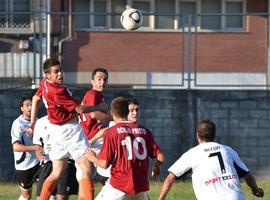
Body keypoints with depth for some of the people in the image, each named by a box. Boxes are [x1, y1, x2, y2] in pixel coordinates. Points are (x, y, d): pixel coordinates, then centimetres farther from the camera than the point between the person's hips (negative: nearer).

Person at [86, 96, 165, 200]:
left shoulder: (111, 132, -3)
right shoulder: (144, 131, 8)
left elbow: (105, 163, -7)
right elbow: (160, 157, 6)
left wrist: (93, 158, 15)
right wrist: (157, 166, 29)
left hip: (119, 185, -4)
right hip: (141, 185, 4)